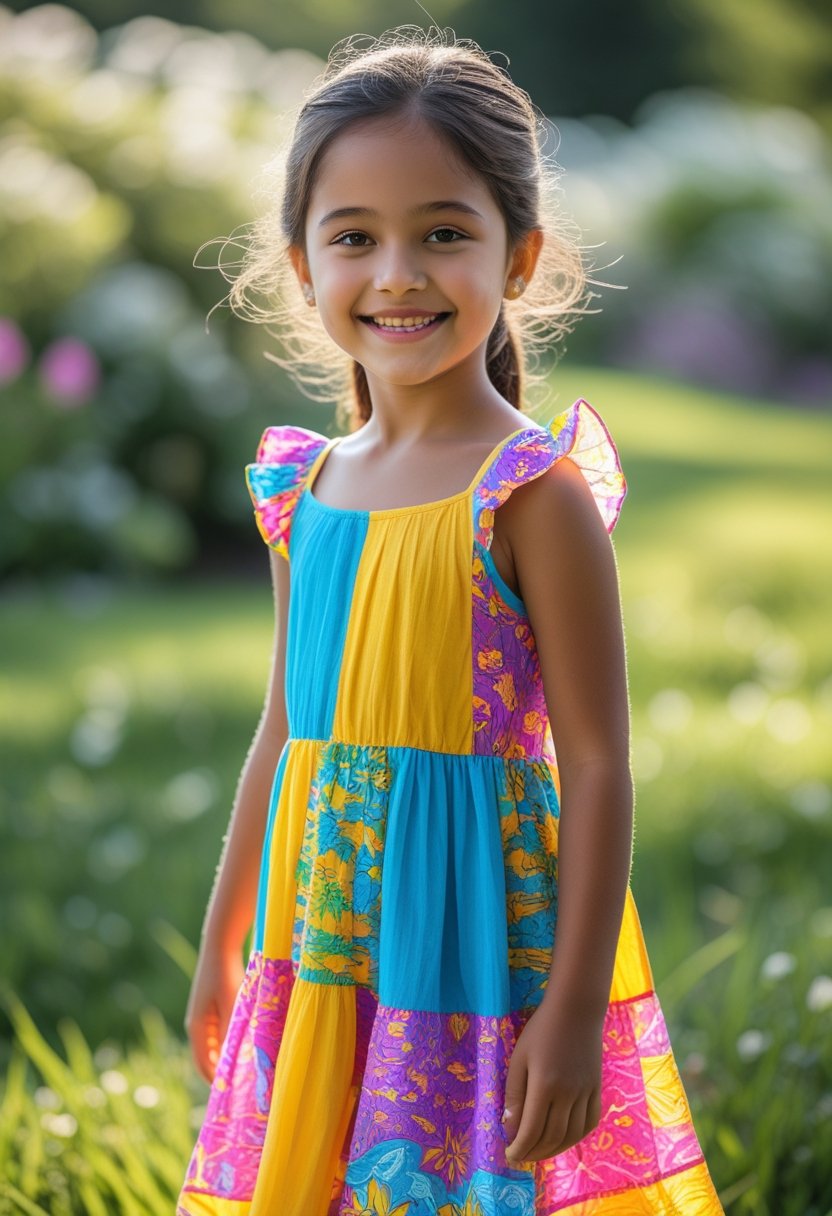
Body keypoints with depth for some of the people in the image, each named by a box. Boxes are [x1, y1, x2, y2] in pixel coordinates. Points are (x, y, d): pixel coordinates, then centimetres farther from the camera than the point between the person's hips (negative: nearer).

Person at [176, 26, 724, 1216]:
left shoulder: (534, 494, -13)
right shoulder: (307, 488, 6)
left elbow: (598, 765, -13)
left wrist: (575, 1011, -17)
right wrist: (221, 951, 20)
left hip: (479, 945, -6)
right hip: (323, 951, 6)